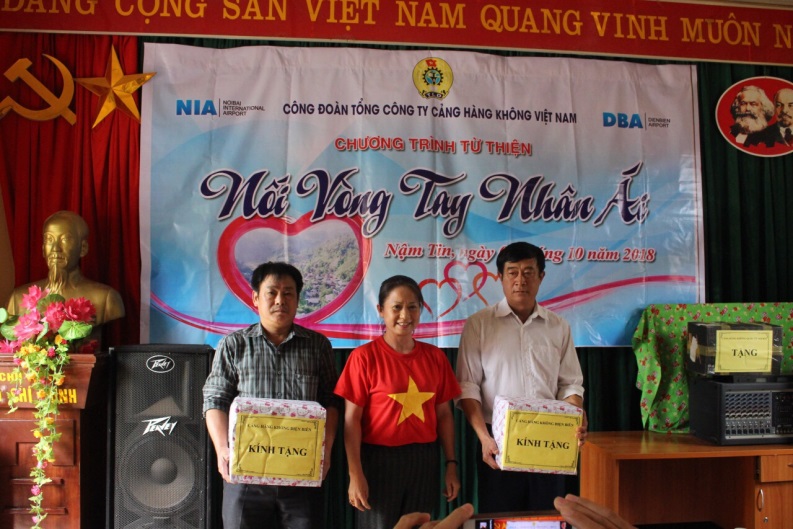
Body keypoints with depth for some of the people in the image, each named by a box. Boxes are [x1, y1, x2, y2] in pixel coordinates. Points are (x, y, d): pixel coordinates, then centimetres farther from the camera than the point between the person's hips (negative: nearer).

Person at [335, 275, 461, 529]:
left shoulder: (435, 357, 4)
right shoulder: (364, 357, -9)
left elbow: (444, 415, 8)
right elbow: (352, 419, -10)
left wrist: (451, 464, 5)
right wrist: (355, 474, -14)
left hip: (424, 460, 4)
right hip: (379, 460, -4)